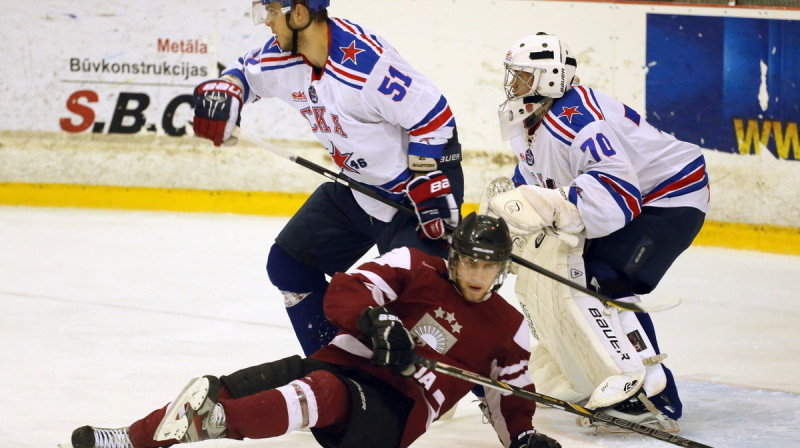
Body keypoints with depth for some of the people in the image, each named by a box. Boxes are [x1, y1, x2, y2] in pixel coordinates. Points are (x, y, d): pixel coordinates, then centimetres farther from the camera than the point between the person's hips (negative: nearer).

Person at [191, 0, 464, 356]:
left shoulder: (365, 60, -30)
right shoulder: (285, 55, -5)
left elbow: (433, 117, -25)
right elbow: (246, 72, 16)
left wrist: (430, 191, -25)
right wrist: (222, 92, -7)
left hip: (419, 182, -9)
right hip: (358, 185, 9)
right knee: (289, 263, 11)